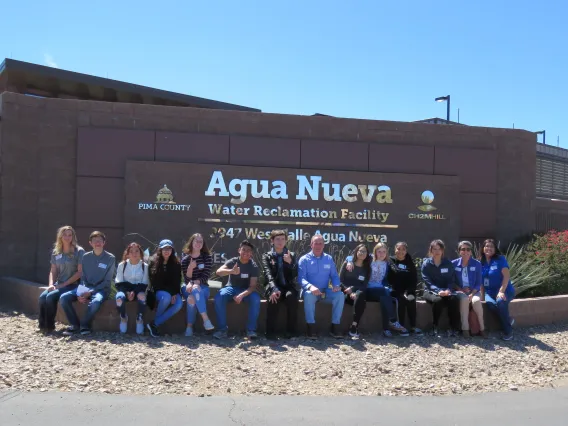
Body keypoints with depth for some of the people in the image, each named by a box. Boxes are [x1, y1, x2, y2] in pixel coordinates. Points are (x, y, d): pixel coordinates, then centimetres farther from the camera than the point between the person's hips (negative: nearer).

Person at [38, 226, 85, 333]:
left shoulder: (79, 251, -5)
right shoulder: (56, 252, 11)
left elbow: (80, 272, -10)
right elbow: (53, 271, 13)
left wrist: (64, 284, -14)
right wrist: (51, 284, -7)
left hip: (73, 284, -5)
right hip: (59, 284, 5)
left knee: (51, 296, -26)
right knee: (43, 296, -21)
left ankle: (49, 326, -15)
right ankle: (42, 325, -12)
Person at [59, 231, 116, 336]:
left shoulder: (110, 258, -4)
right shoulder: (86, 257, 7)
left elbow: (107, 281, -6)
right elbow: (83, 277, 7)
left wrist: (90, 292, -17)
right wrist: (81, 293, -14)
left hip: (101, 289, -4)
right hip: (85, 288, 4)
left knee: (96, 301, -38)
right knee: (64, 298, -19)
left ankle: (84, 325, -15)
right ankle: (75, 325, -6)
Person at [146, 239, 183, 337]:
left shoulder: (176, 264, 5)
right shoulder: (153, 263, 0)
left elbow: (177, 281, 2)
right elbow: (154, 282, -2)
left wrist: (174, 294, -15)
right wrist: (168, 293, -14)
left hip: (173, 291, 2)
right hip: (159, 291, -2)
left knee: (179, 304, -29)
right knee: (166, 297, -36)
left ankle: (155, 324, -23)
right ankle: (154, 323, -17)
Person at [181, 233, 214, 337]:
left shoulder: (207, 257, 0)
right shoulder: (185, 259, 2)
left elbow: (206, 276, -6)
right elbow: (187, 279, -4)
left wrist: (195, 283, -22)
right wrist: (190, 268, -22)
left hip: (203, 287, 0)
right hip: (189, 288, 0)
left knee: (192, 299, -35)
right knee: (195, 290, -37)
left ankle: (189, 326, -30)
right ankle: (206, 319, -42)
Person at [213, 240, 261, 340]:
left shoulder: (253, 266, -10)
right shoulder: (232, 262, -10)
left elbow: (253, 286, -18)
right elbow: (218, 272, -28)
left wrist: (242, 295, -38)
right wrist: (231, 271, -50)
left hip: (246, 290, 0)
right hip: (232, 288, 0)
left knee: (256, 299, -33)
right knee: (218, 297, -31)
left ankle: (251, 330, -23)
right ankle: (222, 329, -24)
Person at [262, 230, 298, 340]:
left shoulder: (292, 255, 14)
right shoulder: (267, 256, 8)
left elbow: (295, 274, 3)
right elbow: (268, 274, -10)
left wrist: (290, 262, -16)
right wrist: (274, 289, -28)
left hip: (288, 286, 1)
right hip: (273, 286, -1)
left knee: (291, 296, -34)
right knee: (274, 297, -36)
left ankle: (291, 331, -25)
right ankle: (270, 331, -28)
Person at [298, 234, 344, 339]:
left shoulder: (329, 259, 12)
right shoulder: (304, 259, 0)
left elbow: (334, 276, 11)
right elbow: (301, 278, -11)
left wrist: (336, 285, -13)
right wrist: (310, 286, -32)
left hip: (325, 291, 3)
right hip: (310, 291, -3)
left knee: (340, 295, -24)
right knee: (309, 295, -38)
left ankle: (335, 326, -16)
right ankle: (311, 327, -27)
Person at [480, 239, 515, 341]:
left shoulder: (500, 259, -3)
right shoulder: (481, 262, 9)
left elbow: (507, 276, -12)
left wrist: (501, 291, -23)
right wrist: (482, 294, 1)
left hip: (504, 290, -3)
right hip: (489, 291, 3)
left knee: (500, 301, -37)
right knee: (490, 304, -33)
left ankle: (508, 331, -23)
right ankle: (508, 320, -10)